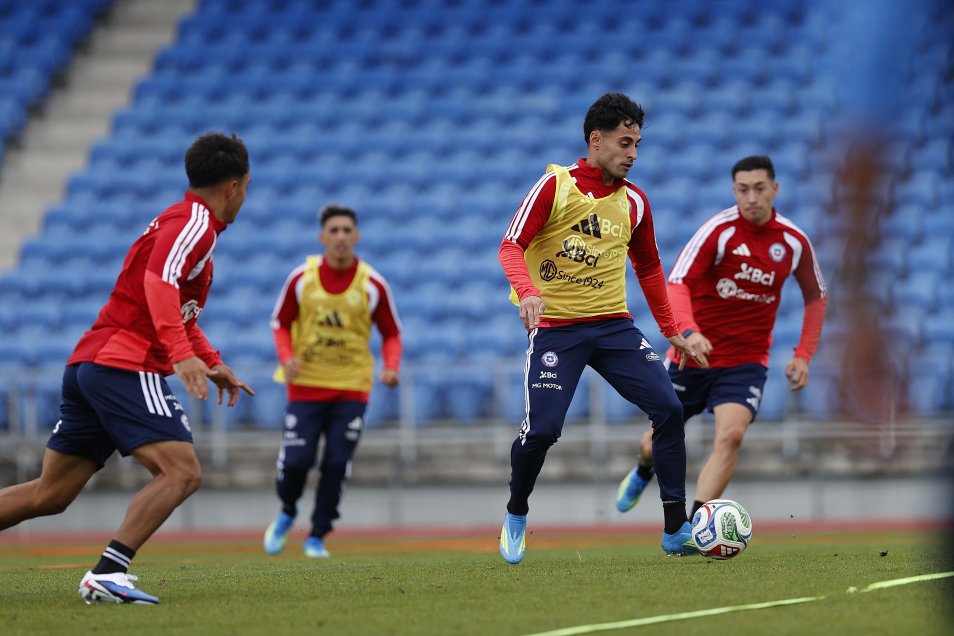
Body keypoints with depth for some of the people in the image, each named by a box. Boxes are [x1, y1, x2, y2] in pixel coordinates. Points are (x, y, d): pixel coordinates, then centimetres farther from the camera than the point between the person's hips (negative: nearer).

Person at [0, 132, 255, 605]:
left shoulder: (181, 220, 24)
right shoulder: (195, 222, -7)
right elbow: (159, 282, -26)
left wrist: (213, 364, 33)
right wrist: (182, 353, -35)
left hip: (89, 365, 10)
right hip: (126, 366, -10)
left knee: (49, 495, 11)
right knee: (182, 472, -17)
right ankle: (107, 574, -28)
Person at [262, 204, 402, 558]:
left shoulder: (373, 285, -4)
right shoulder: (301, 279, -3)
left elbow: (391, 334, 6)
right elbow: (280, 323, 7)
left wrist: (391, 367, -12)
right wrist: (287, 357, -11)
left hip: (351, 389, 0)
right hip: (305, 385, 0)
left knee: (336, 465, -7)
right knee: (296, 460, -9)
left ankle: (317, 537, 10)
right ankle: (287, 513, 23)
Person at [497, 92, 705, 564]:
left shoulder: (633, 201, 8)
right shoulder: (555, 185, -6)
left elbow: (648, 268, 21)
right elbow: (511, 245, -11)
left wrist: (671, 331, 20)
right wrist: (526, 291, -30)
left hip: (614, 325, 4)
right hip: (555, 328, -4)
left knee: (668, 409, -11)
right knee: (542, 428, -15)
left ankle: (676, 531, -5)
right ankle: (515, 516, 15)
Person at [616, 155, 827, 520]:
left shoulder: (794, 242, -4)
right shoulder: (719, 229, -15)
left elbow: (815, 297, 13)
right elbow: (676, 284, -25)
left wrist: (803, 355, 4)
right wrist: (689, 332, -43)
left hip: (747, 361, 1)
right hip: (694, 352, -1)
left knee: (731, 435, -22)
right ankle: (642, 474, 50)